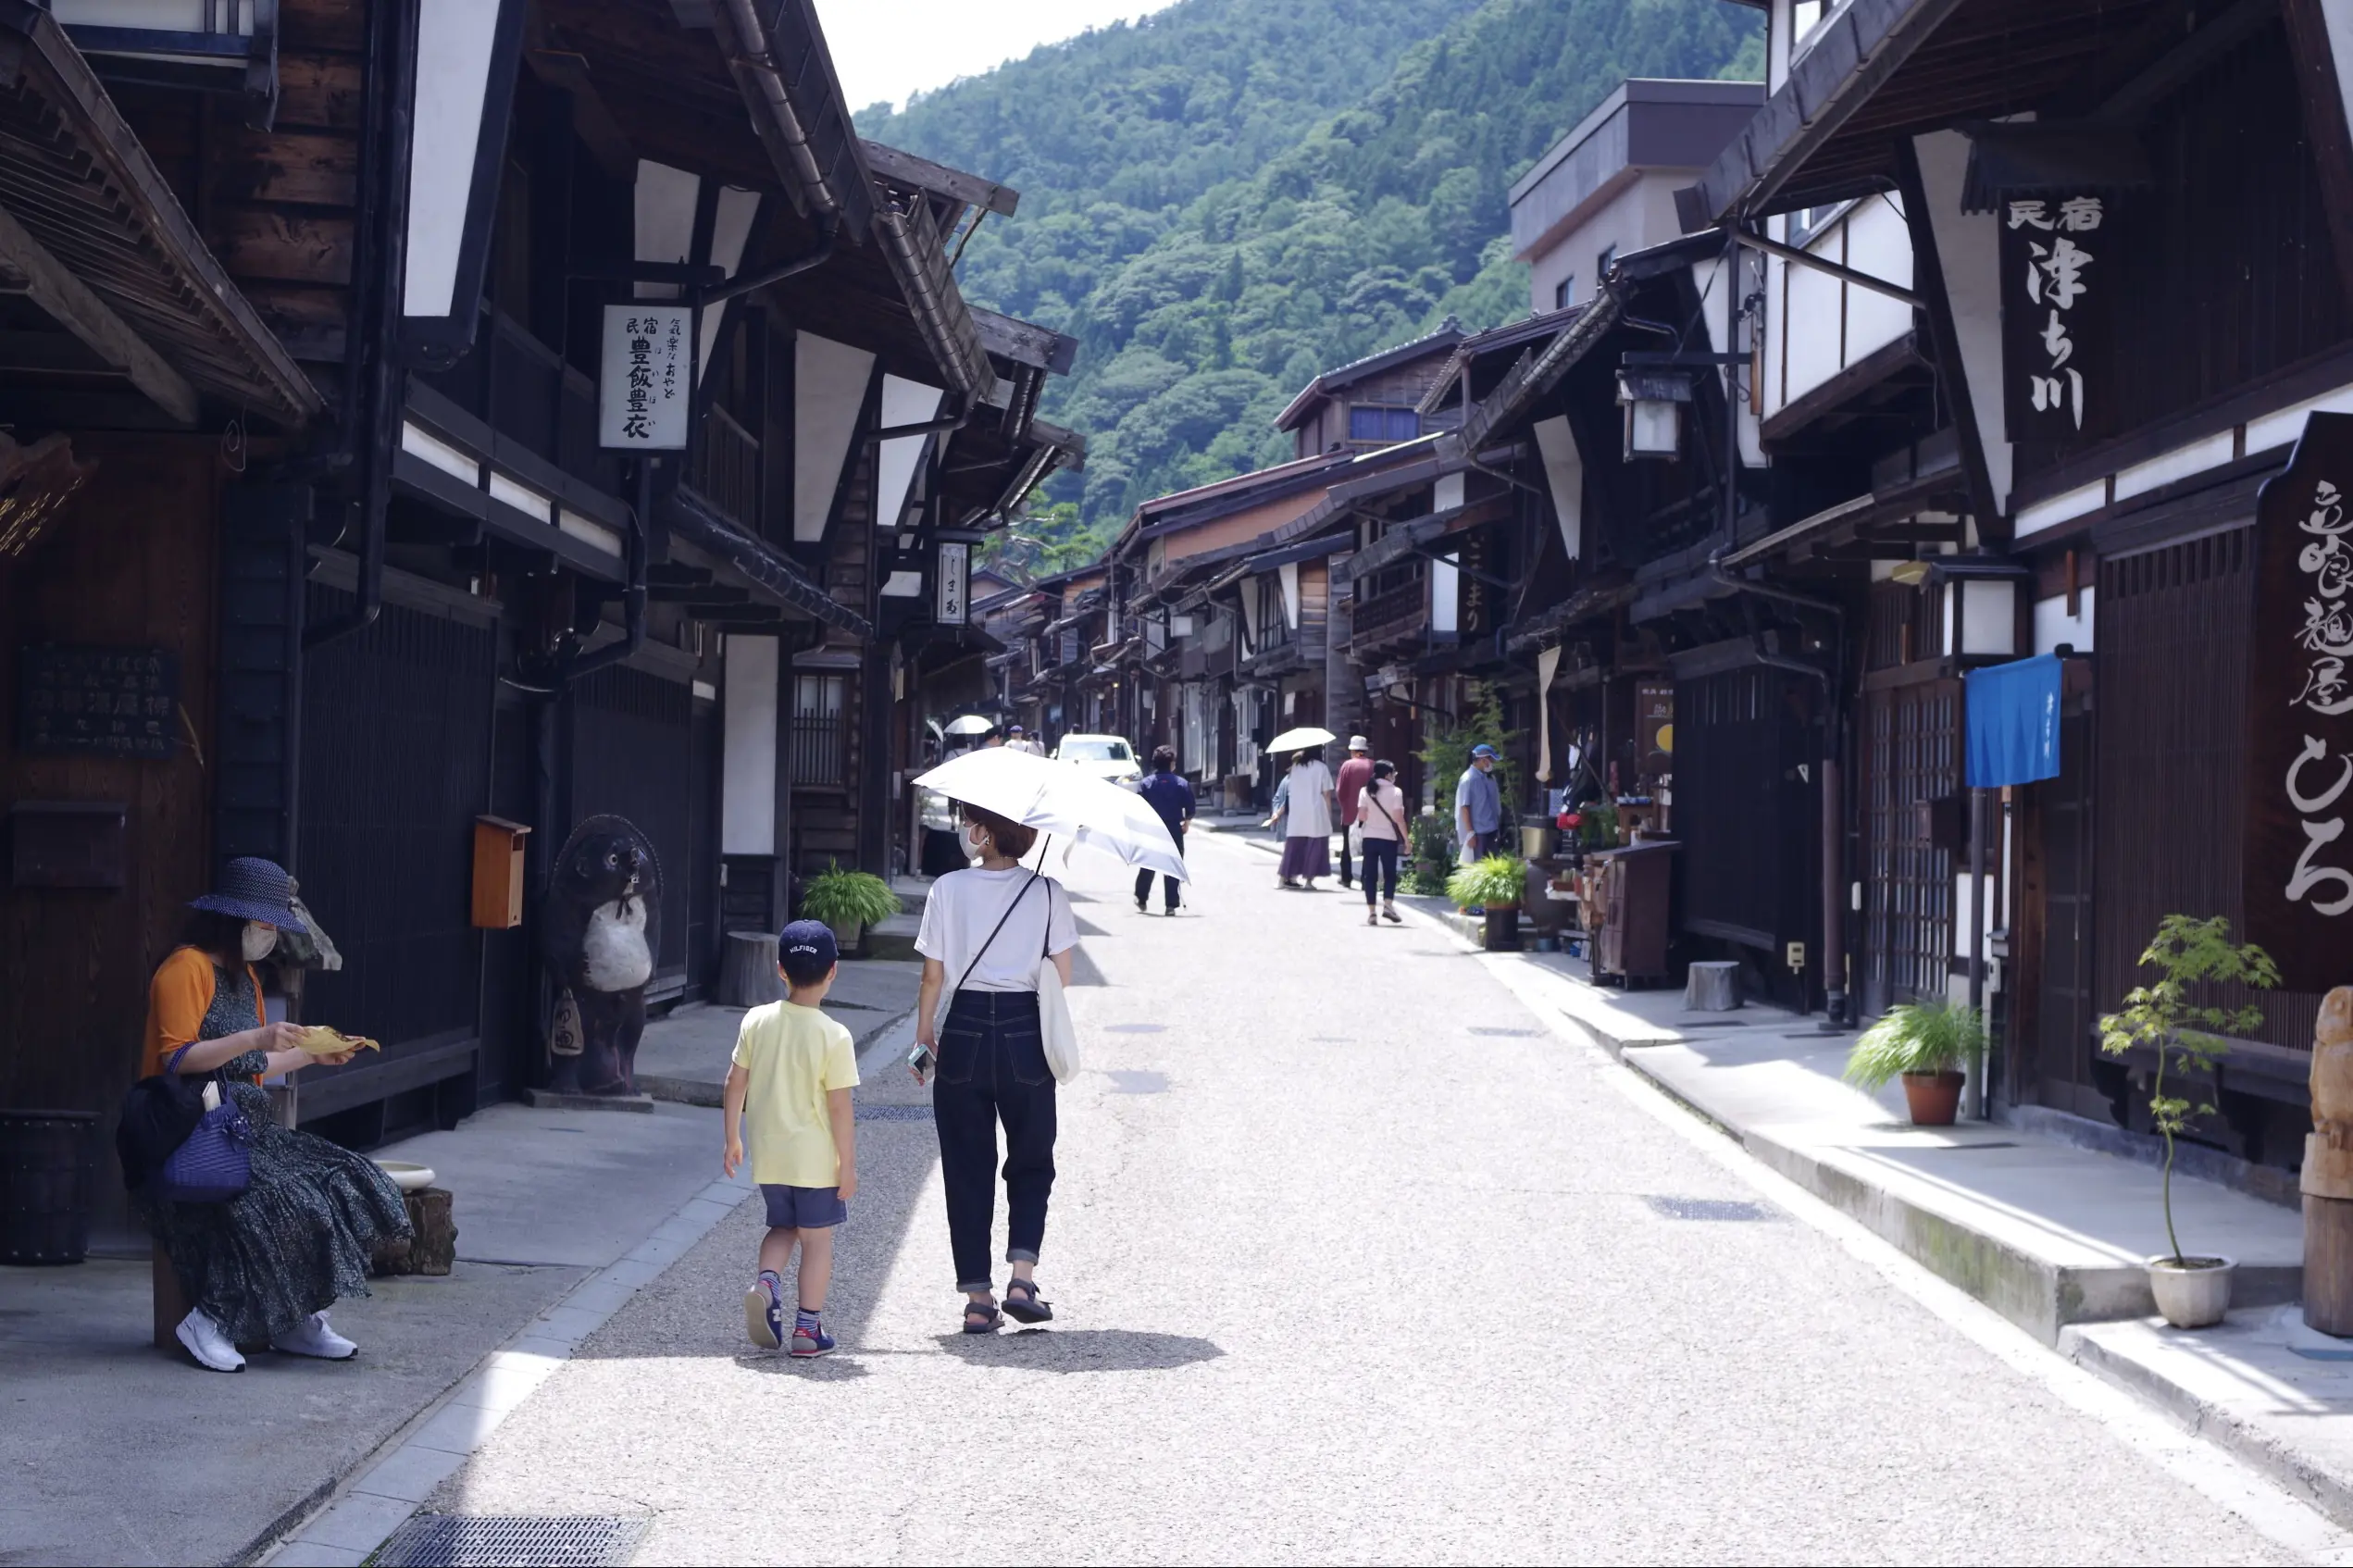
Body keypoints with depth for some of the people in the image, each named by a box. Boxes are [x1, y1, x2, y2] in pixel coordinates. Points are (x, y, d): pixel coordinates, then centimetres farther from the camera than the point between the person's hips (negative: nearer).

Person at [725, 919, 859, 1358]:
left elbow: (735, 1084, 1)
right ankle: (808, 1328, 11)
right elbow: (839, 1108, -15)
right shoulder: (834, 1036, -16)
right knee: (817, 1238, 8)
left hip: (768, 1154, 4)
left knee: (782, 1226, 22)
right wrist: (848, 1164, -6)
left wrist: (732, 1138, 13)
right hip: (816, 1158, -4)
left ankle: (767, 1281, -5)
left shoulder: (756, 1021, -4)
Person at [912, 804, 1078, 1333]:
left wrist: (923, 1037, 12)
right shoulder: (1047, 892, -2)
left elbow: (932, 976, 0)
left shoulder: (948, 890, -3)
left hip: (964, 1035, 0)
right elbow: (1061, 976, -2)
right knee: (1031, 1161, 16)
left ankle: (977, 1297, 8)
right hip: (1026, 1035, 0)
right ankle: (1022, 1276, -1)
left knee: (967, 1167, 9)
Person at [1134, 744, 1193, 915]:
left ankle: (1141, 901, 22)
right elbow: (1190, 810, -2)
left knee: (1147, 868, 15)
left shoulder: (1146, 784, -3)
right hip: (1174, 830, -1)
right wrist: (1186, 822, 17)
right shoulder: (1182, 784, -3)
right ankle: (1171, 905, 1)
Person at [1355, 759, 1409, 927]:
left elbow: (1361, 816, -3)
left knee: (1370, 875, 5)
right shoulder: (1395, 792, -6)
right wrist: (1406, 839, -3)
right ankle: (1387, 905, -10)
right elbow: (1398, 818, -10)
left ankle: (1371, 913, 2)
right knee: (1390, 873, 8)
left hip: (1370, 837, 2)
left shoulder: (1366, 791, 2)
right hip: (1389, 838, -2)